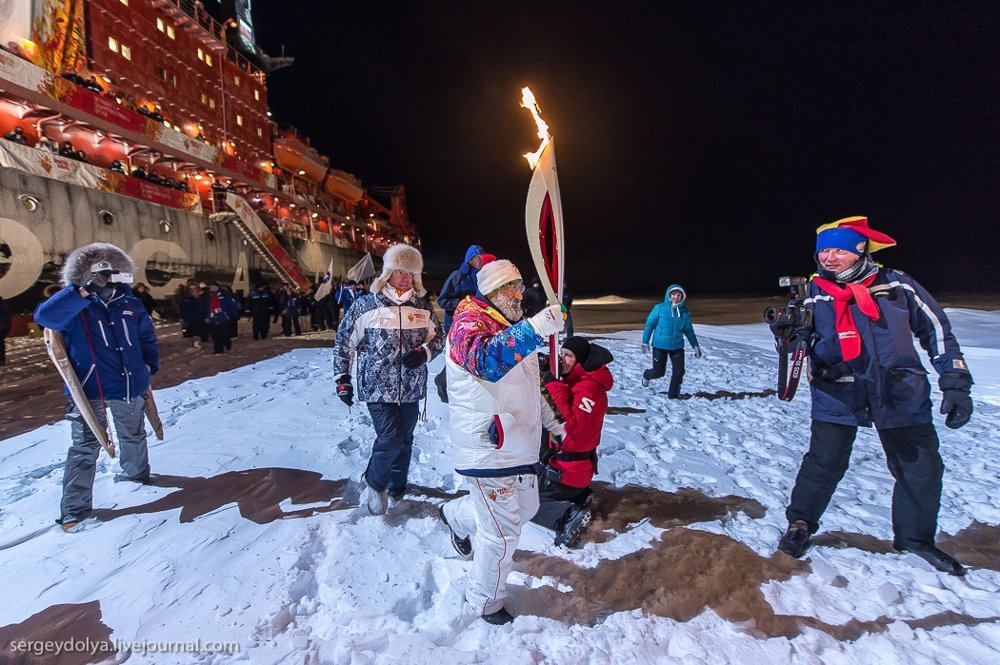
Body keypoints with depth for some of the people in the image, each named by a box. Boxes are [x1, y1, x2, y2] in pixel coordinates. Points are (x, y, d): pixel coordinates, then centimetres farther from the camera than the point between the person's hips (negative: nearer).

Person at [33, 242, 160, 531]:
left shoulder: (130, 304, 4)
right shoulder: (75, 307, -7)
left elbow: (147, 337, 14)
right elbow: (44, 316, -28)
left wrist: (149, 364, 6)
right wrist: (83, 292, -34)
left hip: (130, 386, 4)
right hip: (90, 389, -4)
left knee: (133, 435, 23)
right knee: (85, 447, -3)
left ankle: (136, 472, 48)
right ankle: (75, 508, 5)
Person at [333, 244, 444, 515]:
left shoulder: (422, 305, 4)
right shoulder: (366, 304, -4)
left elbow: (439, 336, 11)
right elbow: (344, 341, 3)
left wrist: (424, 352, -10)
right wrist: (342, 378, 2)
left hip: (410, 388, 4)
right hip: (378, 386, -4)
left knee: (405, 440, 12)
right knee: (390, 438, -11)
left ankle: (397, 492, 34)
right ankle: (374, 484, 19)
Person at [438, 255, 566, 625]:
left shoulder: (513, 330, 12)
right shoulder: (469, 325, -18)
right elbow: (486, 361, -43)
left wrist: (553, 422, 21)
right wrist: (533, 330, -54)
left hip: (520, 446, 9)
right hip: (488, 451, -9)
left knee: (525, 508, 24)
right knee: (502, 531, 2)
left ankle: (457, 515, 48)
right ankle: (485, 600, 30)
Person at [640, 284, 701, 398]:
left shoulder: (685, 311, 0)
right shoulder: (660, 308, -9)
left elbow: (689, 330, 10)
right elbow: (649, 324, -4)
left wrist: (695, 346, 8)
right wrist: (645, 342, -6)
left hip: (677, 346, 3)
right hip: (660, 346, -3)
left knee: (679, 371, -2)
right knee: (659, 372, 3)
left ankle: (673, 395, 17)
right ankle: (647, 375, 38)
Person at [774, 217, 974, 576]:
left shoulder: (897, 285, -1)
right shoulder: (815, 292, -2)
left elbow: (938, 331, 6)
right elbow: (804, 337, -6)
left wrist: (955, 384, 4)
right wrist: (789, 331, -30)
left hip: (902, 395, 2)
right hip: (837, 396, -2)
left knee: (922, 469, 11)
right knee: (823, 463, -2)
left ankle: (915, 537, 33)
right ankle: (800, 524, 19)